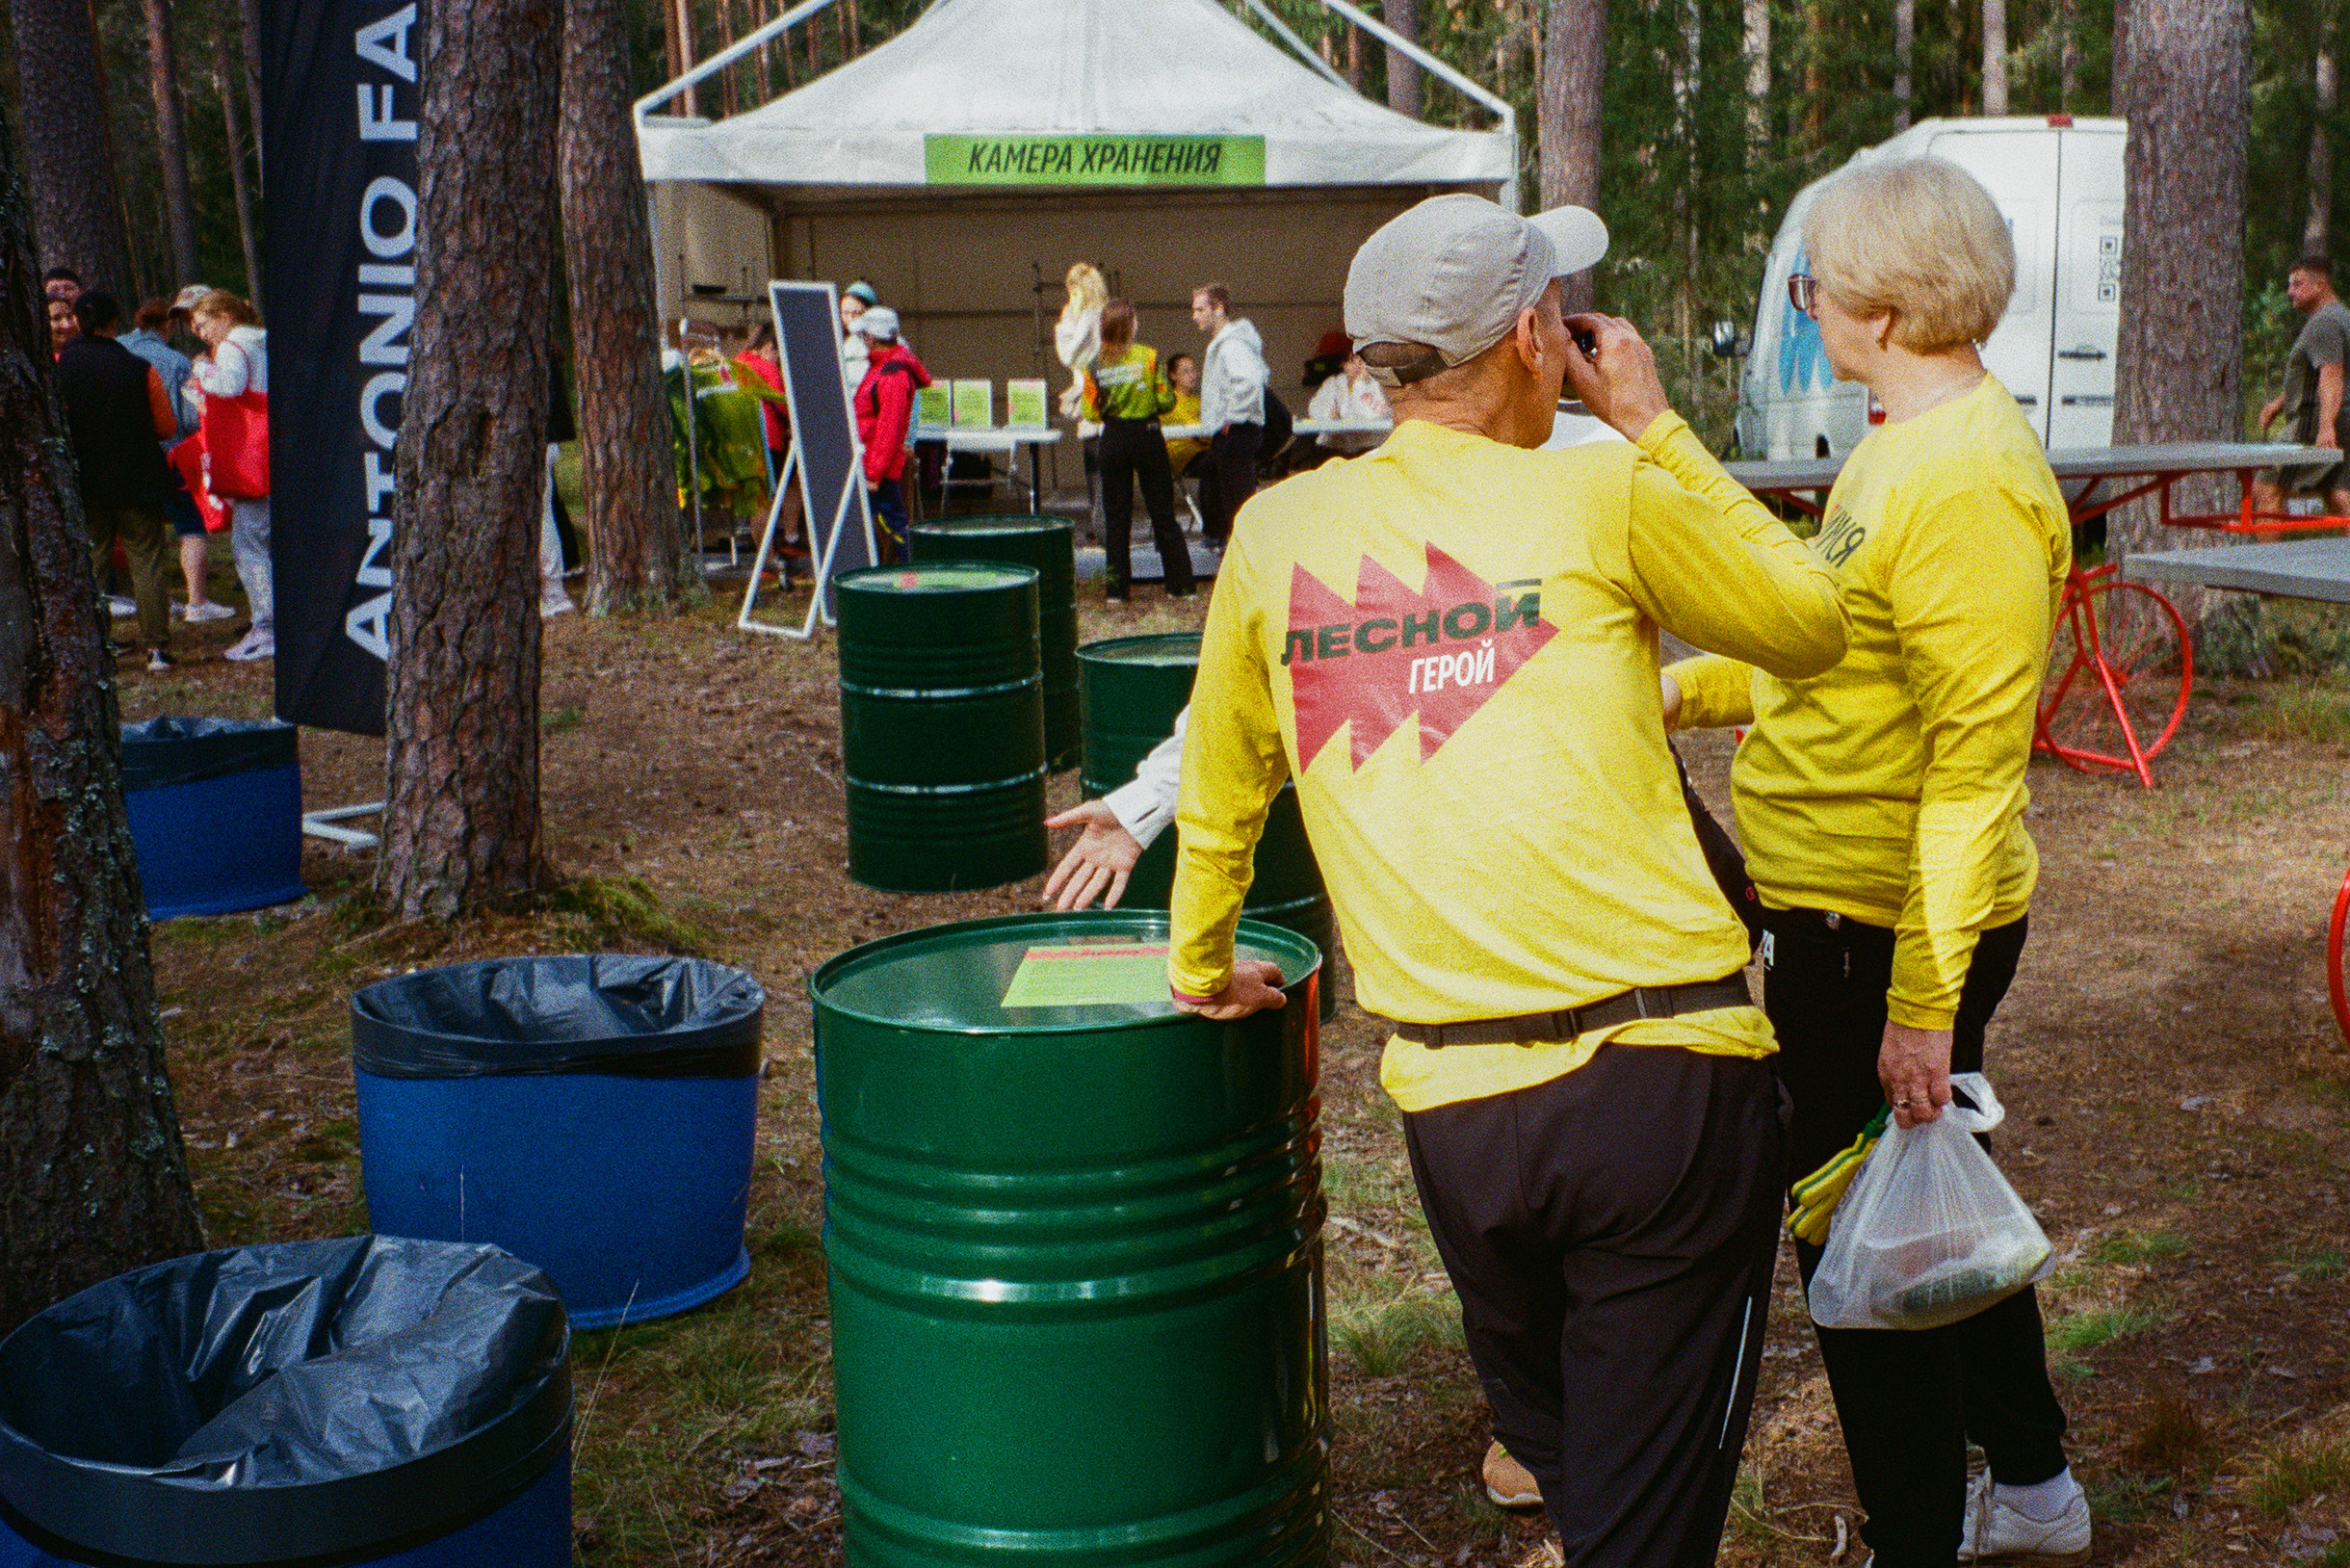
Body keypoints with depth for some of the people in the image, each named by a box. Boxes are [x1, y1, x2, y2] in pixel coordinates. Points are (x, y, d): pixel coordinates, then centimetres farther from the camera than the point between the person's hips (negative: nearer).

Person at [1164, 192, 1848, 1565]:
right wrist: (1652, 422, 13)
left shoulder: (1279, 532, 7)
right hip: (1665, 1078, -3)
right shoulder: (1602, 498, -4)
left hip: (1453, 1112, 4)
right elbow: (1813, 623, 11)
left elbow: (1220, 799, 20)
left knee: (1554, 1453, 28)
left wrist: (1200, 965, 37)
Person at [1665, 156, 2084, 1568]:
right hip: (1853, 918, 10)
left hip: (1885, 935, -10)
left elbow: (1975, 759, -25)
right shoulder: (1908, 443, 10)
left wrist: (1923, 997, -26)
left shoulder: (1966, 482, -22)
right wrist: (1689, 688, 15)